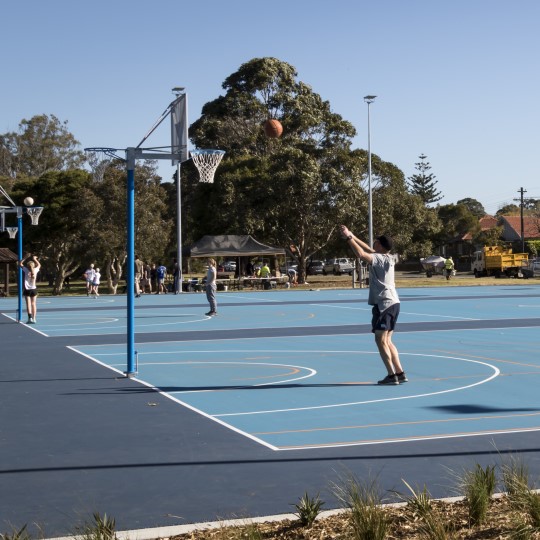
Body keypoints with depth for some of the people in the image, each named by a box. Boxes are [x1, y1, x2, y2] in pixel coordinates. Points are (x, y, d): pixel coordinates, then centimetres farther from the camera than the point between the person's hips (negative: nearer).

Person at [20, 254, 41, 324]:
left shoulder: (26, 270, -8)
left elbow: (20, 263, 5)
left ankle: (30, 317, -16)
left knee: (28, 304, -3)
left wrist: (26, 257, 9)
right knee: (33, 303, 7)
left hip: (27, 289, -2)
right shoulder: (35, 270, -4)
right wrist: (35, 259, 25)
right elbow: (39, 265, 18)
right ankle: (33, 319, 6)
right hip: (34, 289, 2)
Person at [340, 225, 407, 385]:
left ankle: (392, 375, -8)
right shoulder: (389, 258, 12)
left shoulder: (379, 259, -13)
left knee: (380, 340, -6)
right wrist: (352, 236, 24)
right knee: (387, 341, 13)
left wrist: (348, 238, -18)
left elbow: (361, 254, -28)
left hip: (384, 304, -9)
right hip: (393, 303, 9)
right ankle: (400, 373, 11)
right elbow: (368, 250, 24)